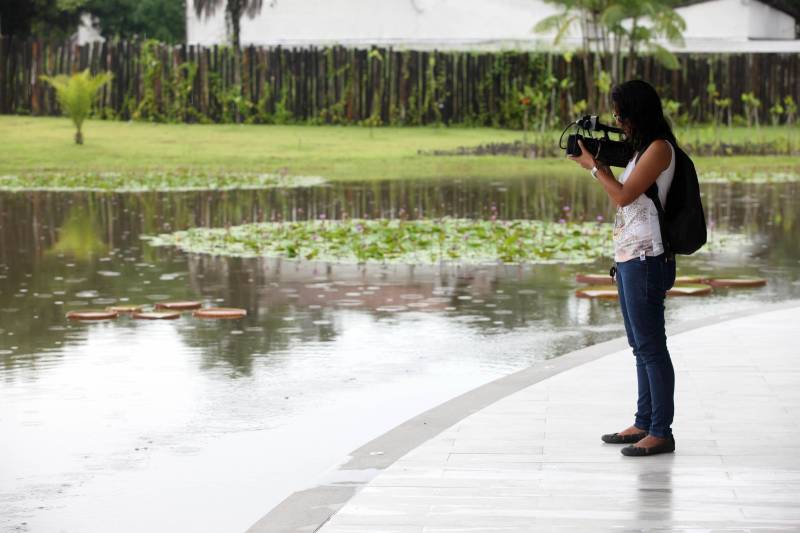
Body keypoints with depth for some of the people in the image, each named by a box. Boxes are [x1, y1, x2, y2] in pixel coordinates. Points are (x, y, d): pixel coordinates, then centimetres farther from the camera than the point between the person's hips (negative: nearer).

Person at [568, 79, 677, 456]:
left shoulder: (660, 148, -11)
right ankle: (644, 424, 19)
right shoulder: (641, 149, 17)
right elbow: (624, 193, 17)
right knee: (642, 347, 13)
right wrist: (600, 163, 8)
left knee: (651, 346, -8)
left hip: (646, 259, -10)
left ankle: (661, 432, -6)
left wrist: (594, 166, -3)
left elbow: (624, 196, -15)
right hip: (628, 257, 10)